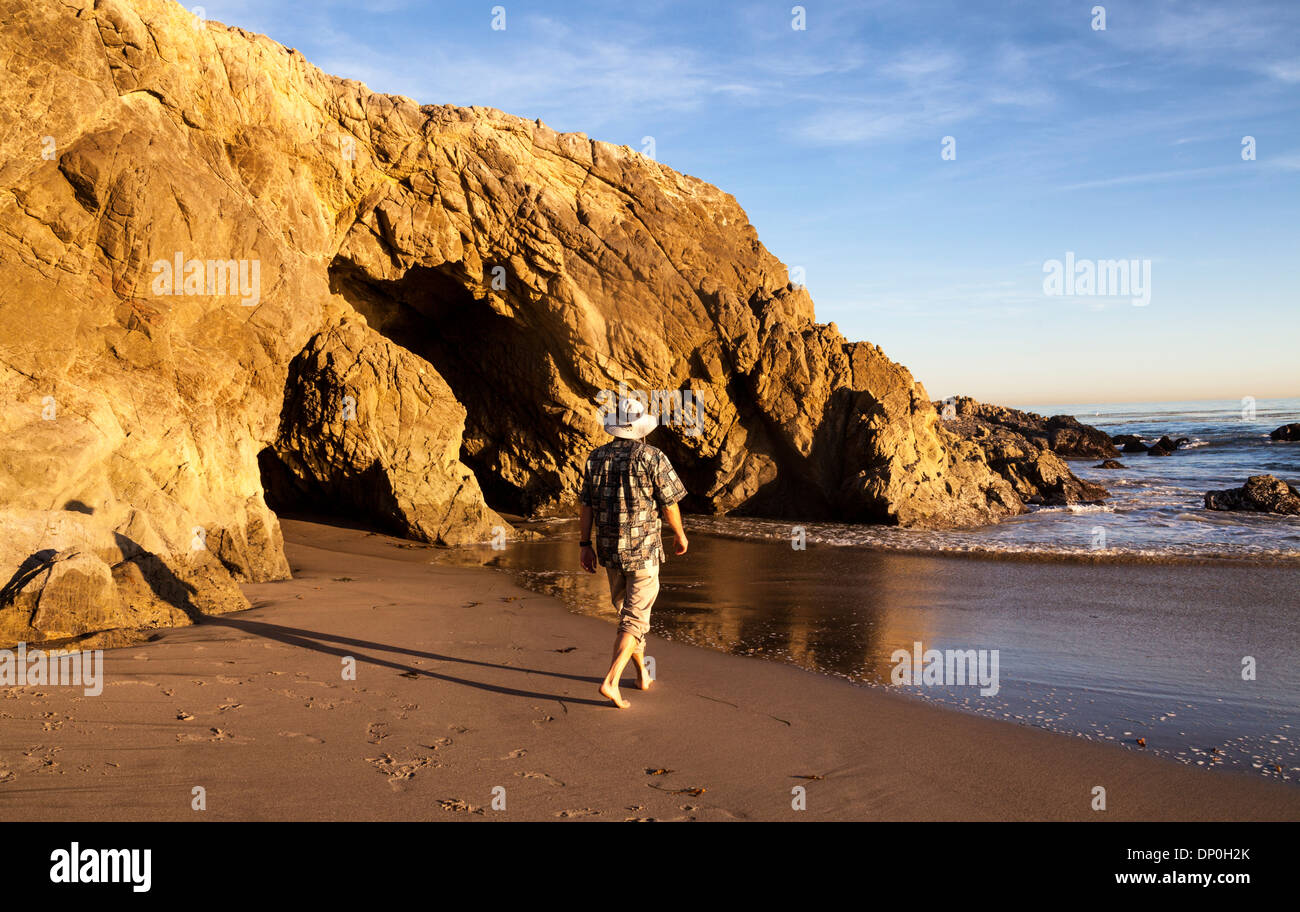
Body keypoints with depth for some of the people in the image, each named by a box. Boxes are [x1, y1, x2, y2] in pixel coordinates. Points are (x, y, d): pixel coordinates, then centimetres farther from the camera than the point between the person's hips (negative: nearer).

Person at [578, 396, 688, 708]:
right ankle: (611, 682, -14)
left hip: (609, 550, 5)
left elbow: (586, 505, 3)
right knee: (635, 618, 0)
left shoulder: (596, 457, 1)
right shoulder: (652, 457, -12)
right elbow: (669, 504, -8)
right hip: (644, 549, -5)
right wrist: (680, 534, 9)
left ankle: (642, 673, 33)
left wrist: (586, 545, 10)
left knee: (627, 609, 21)